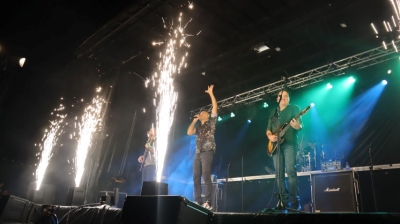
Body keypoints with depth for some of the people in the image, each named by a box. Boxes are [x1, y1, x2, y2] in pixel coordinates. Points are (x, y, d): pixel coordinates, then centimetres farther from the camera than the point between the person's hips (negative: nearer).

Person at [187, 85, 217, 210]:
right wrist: (194, 120, 13)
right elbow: (189, 132, 7)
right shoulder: (198, 127, 24)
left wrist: (211, 93, 1)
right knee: (196, 178, 1)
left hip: (207, 152, -6)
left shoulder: (211, 122, 10)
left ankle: (208, 203, -13)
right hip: (198, 153, 6)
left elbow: (214, 107, 1)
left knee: (206, 177, -14)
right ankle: (197, 202, 4)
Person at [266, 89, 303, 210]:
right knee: (279, 174, 0)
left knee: (291, 172, -15)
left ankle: (295, 202, -11)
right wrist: (270, 136, -2)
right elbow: (268, 129, 20)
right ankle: (284, 202, 5)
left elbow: (301, 125, -2)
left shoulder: (294, 108, 8)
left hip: (289, 144, -5)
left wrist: (297, 126, -26)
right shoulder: (273, 113, 21)